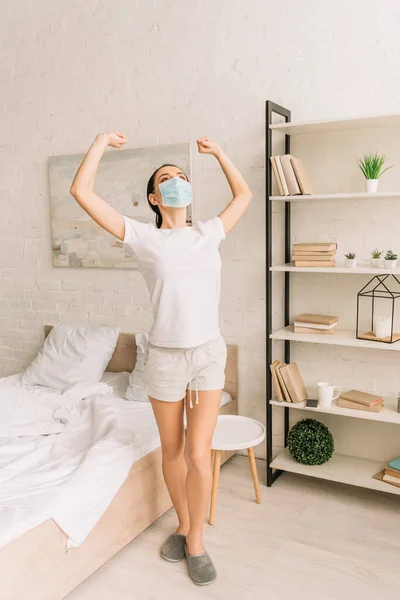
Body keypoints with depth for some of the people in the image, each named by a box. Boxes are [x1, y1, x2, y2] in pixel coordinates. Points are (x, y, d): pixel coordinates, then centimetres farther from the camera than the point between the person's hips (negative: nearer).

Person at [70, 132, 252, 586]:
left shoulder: (208, 233, 5)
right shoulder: (144, 238, -3)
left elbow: (243, 194, 22)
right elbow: (81, 192, -8)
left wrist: (217, 152, 21)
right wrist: (102, 142, 2)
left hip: (209, 353, 1)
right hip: (165, 356, -1)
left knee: (198, 455, -2)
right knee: (172, 451, 14)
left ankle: (196, 542, 21)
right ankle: (183, 526, 39)